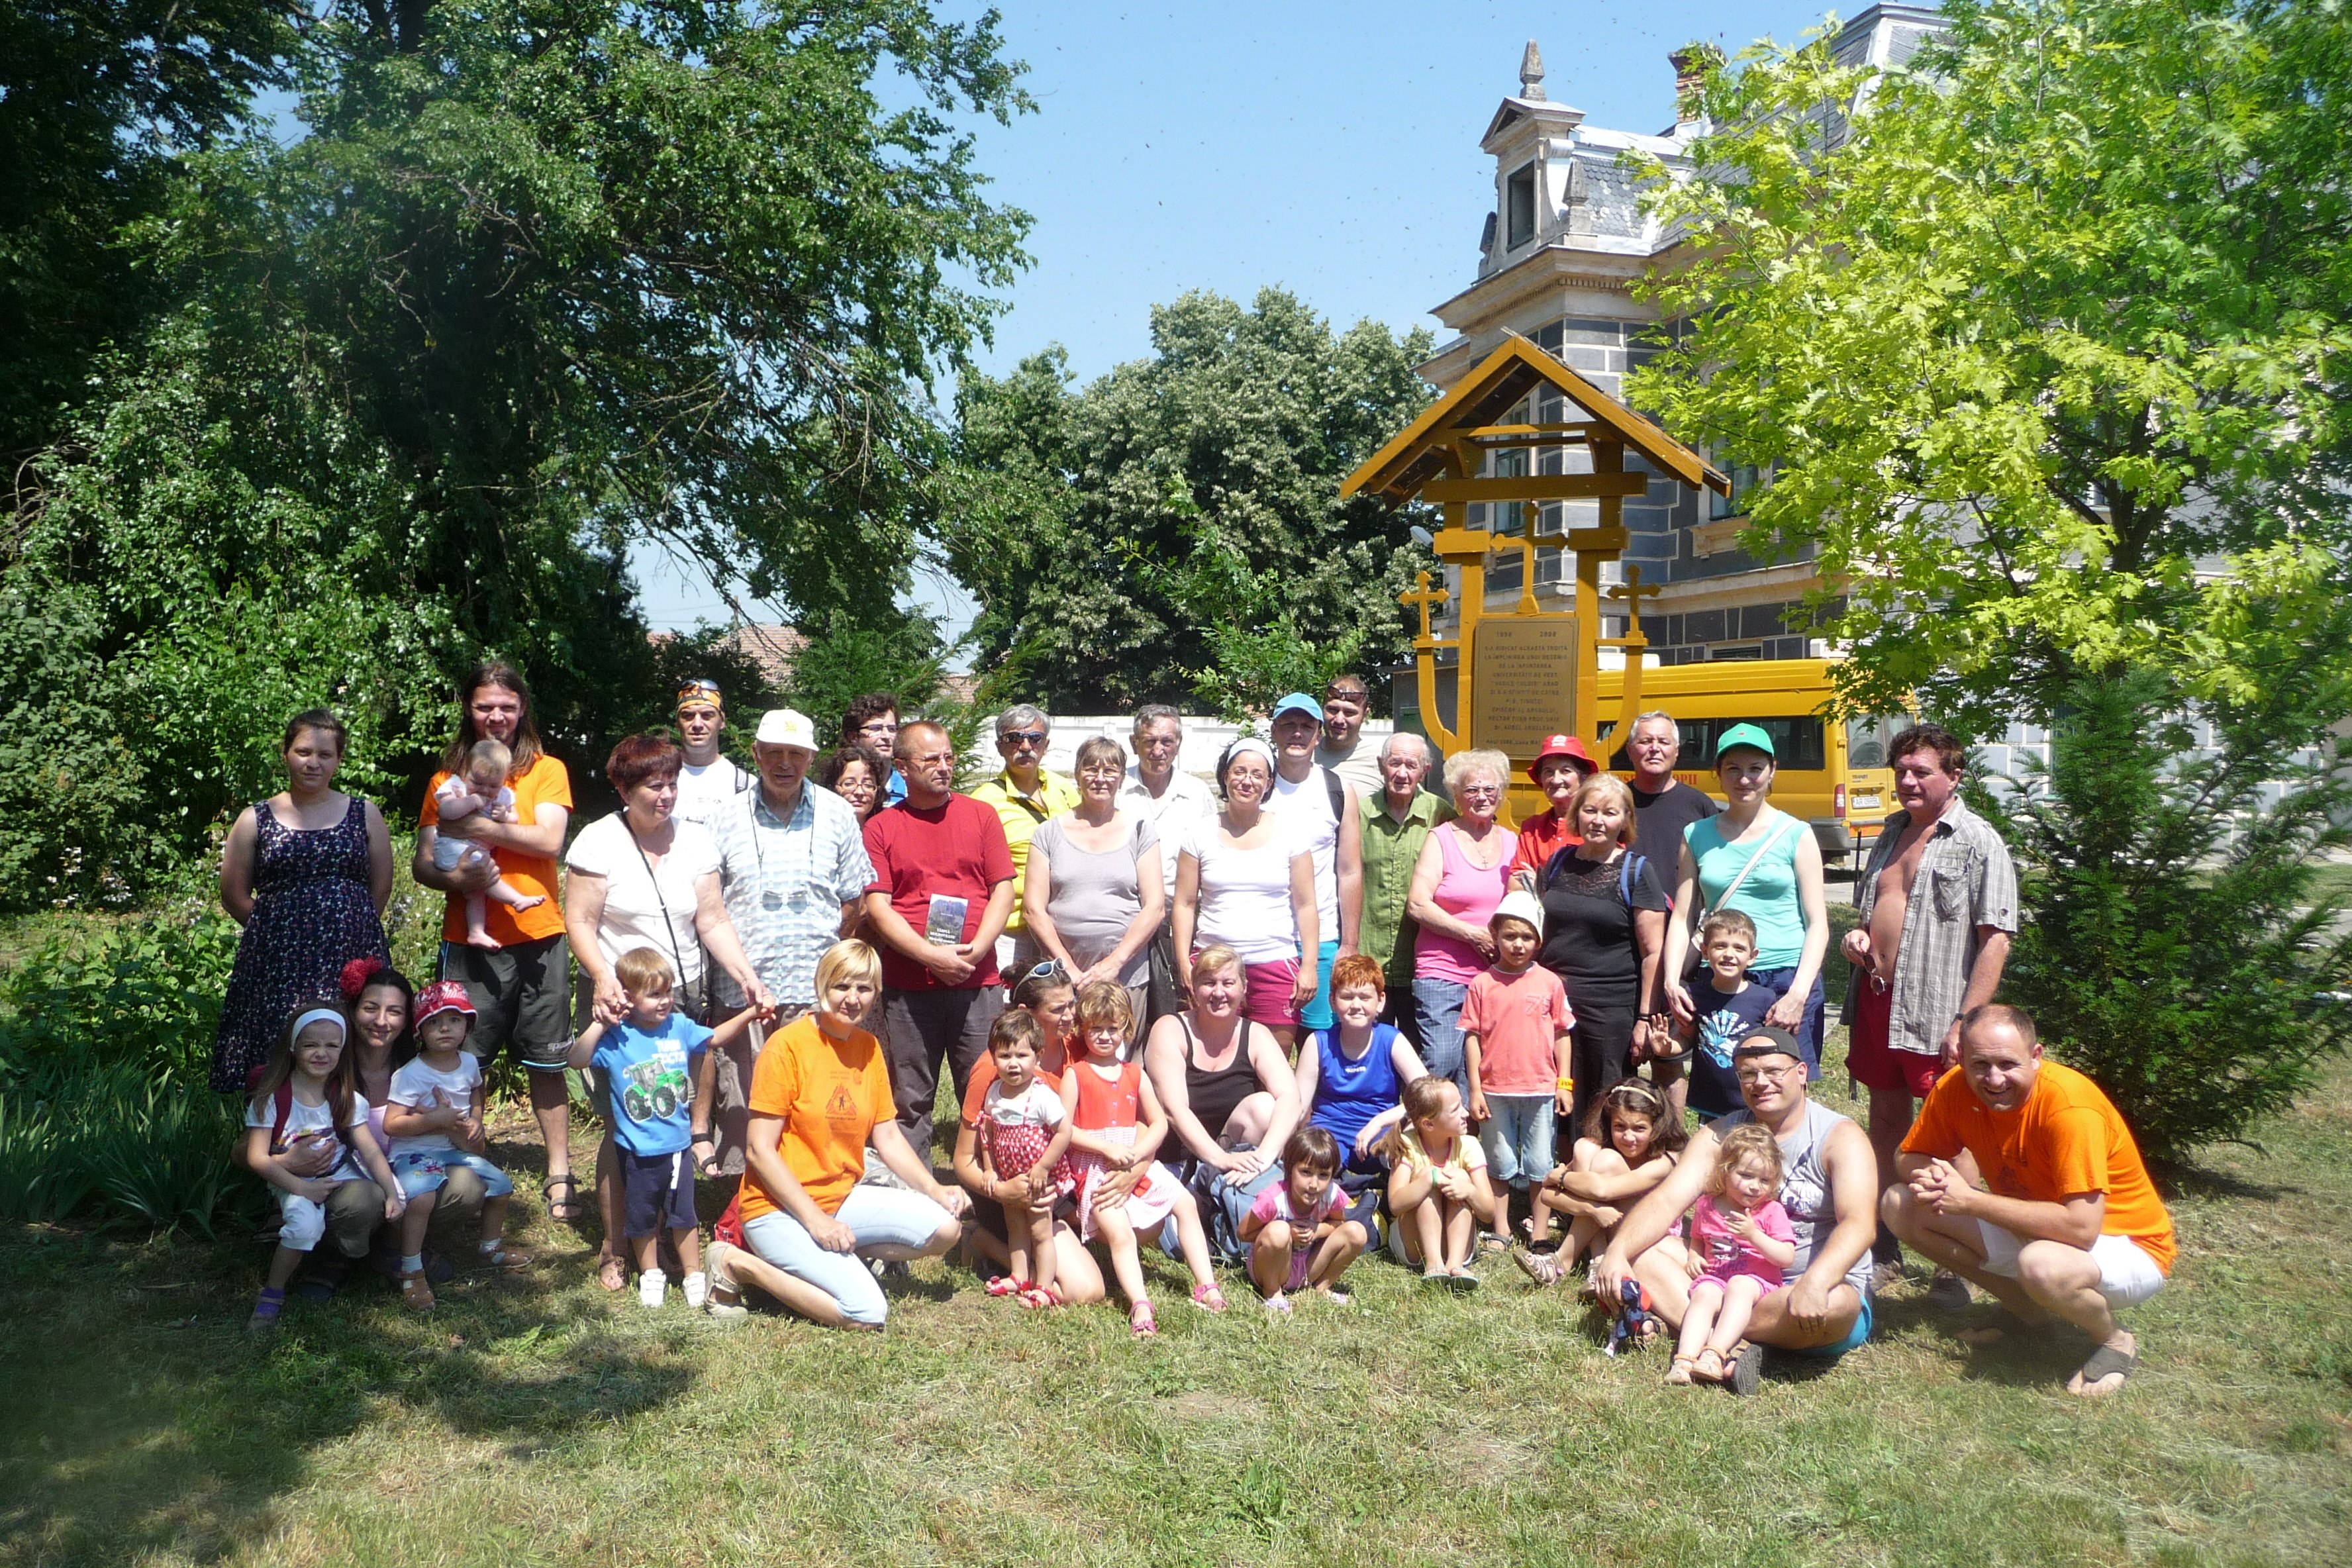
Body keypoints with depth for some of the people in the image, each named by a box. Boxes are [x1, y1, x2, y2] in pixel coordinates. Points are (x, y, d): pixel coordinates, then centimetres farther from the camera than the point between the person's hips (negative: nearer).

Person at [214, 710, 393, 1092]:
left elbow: (381, 889, 12)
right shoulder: (255, 820, 9)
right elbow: (234, 895, 10)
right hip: (277, 963, 0)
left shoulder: (364, 816, 11)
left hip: (351, 960, 0)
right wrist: (280, 928, 8)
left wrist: (346, 927, 8)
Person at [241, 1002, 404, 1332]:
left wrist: (392, 1193, -14)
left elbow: (370, 1151, -1)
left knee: (370, 1201, -27)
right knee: (305, 1224, -33)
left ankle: (342, 1264, 4)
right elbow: (257, 1158, -11)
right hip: (292, 1185, -3)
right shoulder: (272, 1098, -6)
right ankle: (272, 1295, -8)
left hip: (341, 1179, 3)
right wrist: (302, 1187, -20)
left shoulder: (346, 1098, 4)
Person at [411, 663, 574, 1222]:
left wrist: (486, 826, -20)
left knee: (546, 1061, 5)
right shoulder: (448, 778, 10)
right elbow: (422, 862, 6)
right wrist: (456, 878, -15)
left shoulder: (546, 770, 6)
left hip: (537, 936, -1)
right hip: (468, 941, 1)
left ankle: (559, 1173, 14)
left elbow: (549, 840, -9)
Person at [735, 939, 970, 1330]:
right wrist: (815, 1221, -20)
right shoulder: (787, 1045, -14)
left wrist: (934, 1190, -7)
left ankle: (837, 1257, 4)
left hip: (845, 1197, 7)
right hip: (781, 1210, -7)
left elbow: (888, 1137, 9)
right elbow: (761, 1151, -15)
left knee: (945, 1227, -12)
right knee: (868, 1314, -21)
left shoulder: (869, 1047, 7)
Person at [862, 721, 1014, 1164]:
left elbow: (1003, 890, 5)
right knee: (910, 1101, 5)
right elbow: (877, 907, -2)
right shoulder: (881, 827, 5)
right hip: (907, 986, -1)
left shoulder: (981, 815, 10)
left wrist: (975, 950, -10)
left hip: (977, 982, 1)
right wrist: (931, 955, -13)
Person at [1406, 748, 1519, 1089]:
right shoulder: (1441, 839, 0)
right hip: (1442, 975, -4)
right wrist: (1474, 935, -13)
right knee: (1440, 1067, -9)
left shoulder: (1511, 842, 13)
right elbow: (1417, 905, -10)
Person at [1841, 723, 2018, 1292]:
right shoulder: (1891, 834, 15)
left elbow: (1995, 941, -14)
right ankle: (1884, 1245, 27)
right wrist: (1857, 933, 5)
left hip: (1935, 1015, -7)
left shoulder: (1978, 843, -8)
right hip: (1875, 999, 7)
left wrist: (1968, 1021, -20)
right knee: (1885, 1118, 15)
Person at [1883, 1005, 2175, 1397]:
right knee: (1901, 1206, -8)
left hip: (2126, 1245, -6)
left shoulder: (2070, 1107, -30)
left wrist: (1970, 1200, -30)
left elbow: (2081, 1227, -36)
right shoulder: (1956, 1088, -13)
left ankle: (2114, 1340, -4)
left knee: (2041, 1264, -40)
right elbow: (1908, 1157, 0)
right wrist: (1926, 1176, -24)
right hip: (2029, 1229, 6)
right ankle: (2027, 1311, 7)